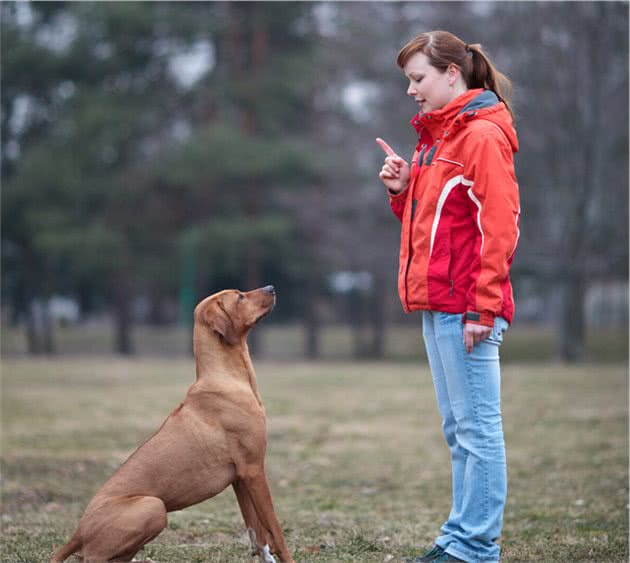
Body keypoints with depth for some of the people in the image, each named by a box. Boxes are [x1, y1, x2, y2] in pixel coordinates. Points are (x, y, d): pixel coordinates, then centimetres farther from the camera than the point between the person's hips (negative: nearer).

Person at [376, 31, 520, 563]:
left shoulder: (482, 135, -11)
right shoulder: (435, 135, 18)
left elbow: (498, 228, -16)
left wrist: (482, 308, -19)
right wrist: (404, 190, 5)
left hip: (467, 309, -10)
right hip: (437, 303, 10)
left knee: (477, 427, -5)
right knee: (459, 429, 13)